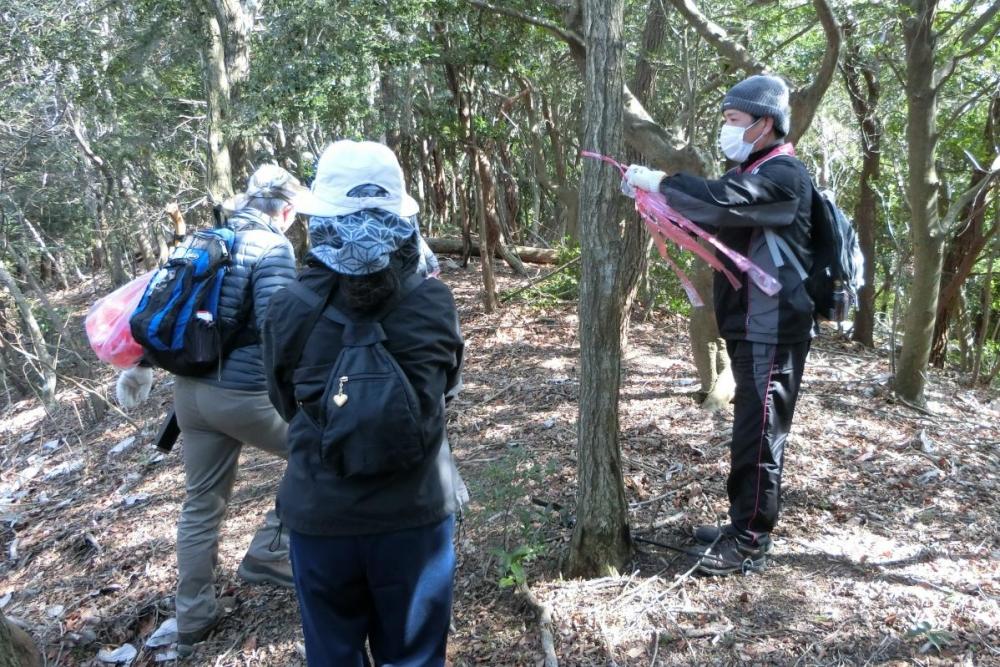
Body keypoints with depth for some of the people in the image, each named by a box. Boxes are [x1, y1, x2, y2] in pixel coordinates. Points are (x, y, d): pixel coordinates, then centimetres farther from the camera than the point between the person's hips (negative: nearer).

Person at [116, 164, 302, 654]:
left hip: (190, 389, 8)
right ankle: (267, 554, 15)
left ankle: (193, 618, 29)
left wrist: (140, 368, 28)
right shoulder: (272, 247, -10)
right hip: (244, 394, -8)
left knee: (201, 504, 18)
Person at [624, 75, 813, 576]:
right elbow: (711, 218, 14)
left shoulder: (783, 176, -14)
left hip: (773, 332, -10)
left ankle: (750, 543, 7)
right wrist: (654, 195, -2)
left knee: (759, 436, -3)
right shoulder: (752, 173, 19)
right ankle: (743, 527, 28)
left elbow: (720, 201, -32)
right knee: (751, 431, 16)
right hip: (750, 328, 10)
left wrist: (659, 182, -21)